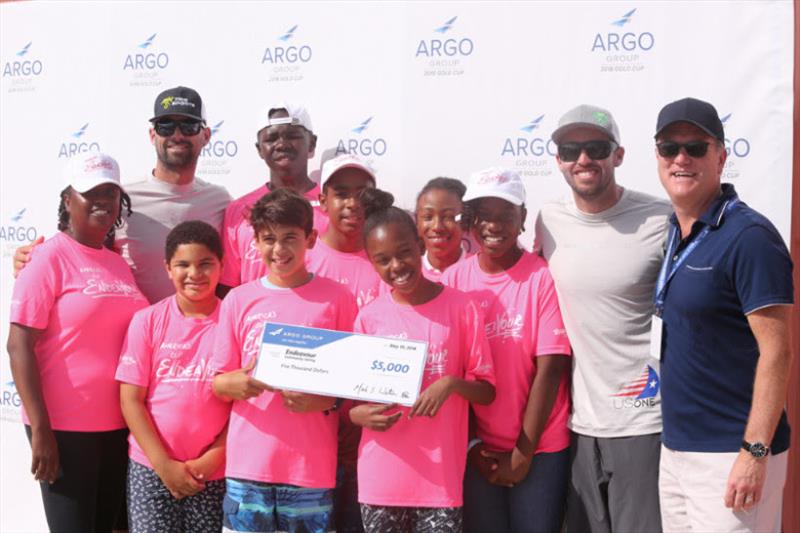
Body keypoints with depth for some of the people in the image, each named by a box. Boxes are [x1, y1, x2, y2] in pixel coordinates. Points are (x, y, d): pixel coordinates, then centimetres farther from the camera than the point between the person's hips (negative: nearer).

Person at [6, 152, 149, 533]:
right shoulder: (50, 256, -9)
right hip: (64, 426, -7)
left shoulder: (119, 264, 11)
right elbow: (19, 345, -14)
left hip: (117, 425, 7)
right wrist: (40, 429, -18)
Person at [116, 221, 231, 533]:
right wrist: (164, 464, -7)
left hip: (215, 472, 0)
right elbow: (131, 399, -2)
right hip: (152, 467, 0)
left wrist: (213, 457, -7)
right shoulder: (147, 320, 0)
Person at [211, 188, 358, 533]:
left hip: (312, 465, -1)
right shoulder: (238, 299, 5)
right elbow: (218, 383, 8)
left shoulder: (336, 298, 1)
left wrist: (328, 400, -14)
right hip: (248, 461, 2)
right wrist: (239, 382, -15)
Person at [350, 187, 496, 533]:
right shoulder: (369, 317, 1)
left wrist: (452, 383, -19)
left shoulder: (461, 308, -3)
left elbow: (487, 391, 1)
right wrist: (358, 414, -11)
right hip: (381, 478, 2)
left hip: (441, 477, -1)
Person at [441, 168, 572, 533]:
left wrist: (522, 454, -10)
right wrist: (470, 443, -2)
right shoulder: (454, 279, -1)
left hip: (540, 447, -2)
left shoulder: (543, 277, -9)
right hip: (477, 450, 2)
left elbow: (550, 368, -11)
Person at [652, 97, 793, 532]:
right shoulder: (675, 233, 9)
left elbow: (776, 352, -17)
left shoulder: (749, 237, -14)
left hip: (730, 455, -7)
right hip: (676, 447, 7)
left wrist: (755, 452, -20)